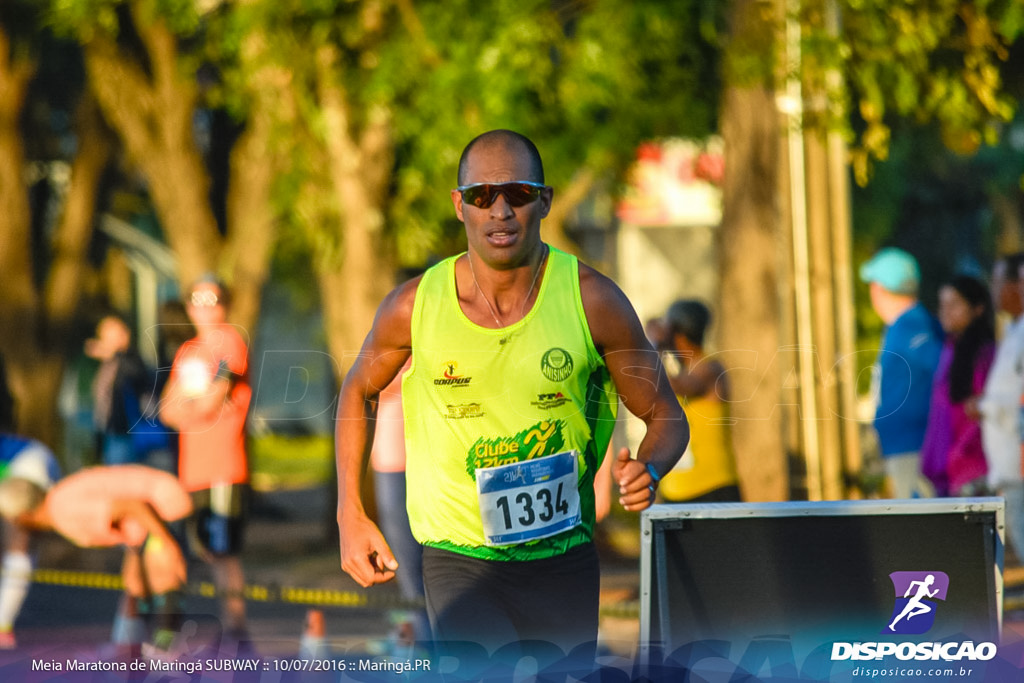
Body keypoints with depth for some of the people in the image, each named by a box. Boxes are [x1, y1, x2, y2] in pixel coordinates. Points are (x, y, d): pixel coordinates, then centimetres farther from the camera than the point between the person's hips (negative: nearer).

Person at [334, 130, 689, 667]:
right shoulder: (415, 306, -7)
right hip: (458, 558, -1)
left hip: (563, 557, 2)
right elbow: (359, 391, 13)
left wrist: (647, 471, -21)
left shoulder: (592, 300, -8)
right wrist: (351, 517, 7)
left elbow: (665, 415, 2)